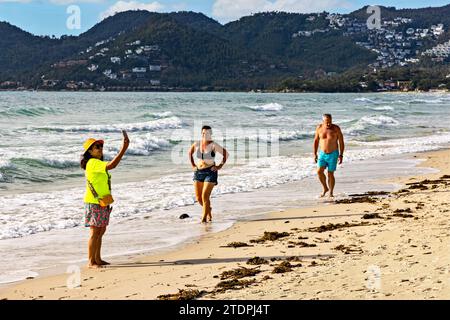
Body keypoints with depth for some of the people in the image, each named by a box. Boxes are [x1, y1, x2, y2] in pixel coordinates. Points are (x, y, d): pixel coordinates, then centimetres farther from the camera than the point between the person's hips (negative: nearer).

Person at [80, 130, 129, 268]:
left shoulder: (97, 163, 16)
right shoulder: (92, 163, -16)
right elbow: (111, 165, -32)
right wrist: (124, 148, -34)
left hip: (102, 202, 10)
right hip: (94, 202, -10)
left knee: (101, 231, 13)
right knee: (95, 232, -6)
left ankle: (97, 259, 21)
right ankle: (91, 262, -1)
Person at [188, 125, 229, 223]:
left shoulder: (213, 145, -10)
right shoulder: (196, 144, 2)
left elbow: (226, 154, -5)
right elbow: (190, 153, 22)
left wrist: (220, 166, -6)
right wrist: (193, 165, 14)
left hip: (210, 172, -5)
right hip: (198, 172, 5)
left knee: (205, 196, -13)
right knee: (198, 197, 7)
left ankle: (204, 217, -2)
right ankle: (208, 212, 33)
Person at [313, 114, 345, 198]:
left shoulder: (336, 128, -11)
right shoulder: (319, 128, -4)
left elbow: (341, 142, -6)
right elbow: (316, 141, 7)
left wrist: (341, 155, -11)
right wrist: (315, 154, 5)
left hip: (333, 154, -2)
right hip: (322, 154, 3)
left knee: (330, 174, -2)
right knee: (319, 171, -12)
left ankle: (331, 193, 12)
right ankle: (325, 188, 10)